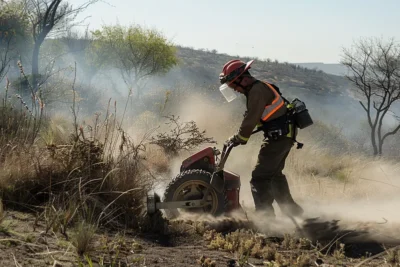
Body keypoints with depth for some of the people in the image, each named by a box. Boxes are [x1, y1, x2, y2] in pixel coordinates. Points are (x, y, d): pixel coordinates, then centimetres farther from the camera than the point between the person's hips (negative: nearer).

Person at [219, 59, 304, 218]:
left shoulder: (257, 91, -18)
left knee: (259, 178, -8)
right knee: (275, 175, 23)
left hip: (278, 138, -11)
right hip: (284, 136, 11)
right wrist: (239, 137, 14)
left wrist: (238, 139, -10)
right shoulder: (258, 88, 15)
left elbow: (251, 120, -21)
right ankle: (292, 210, 32)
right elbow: (252, 118, 20)